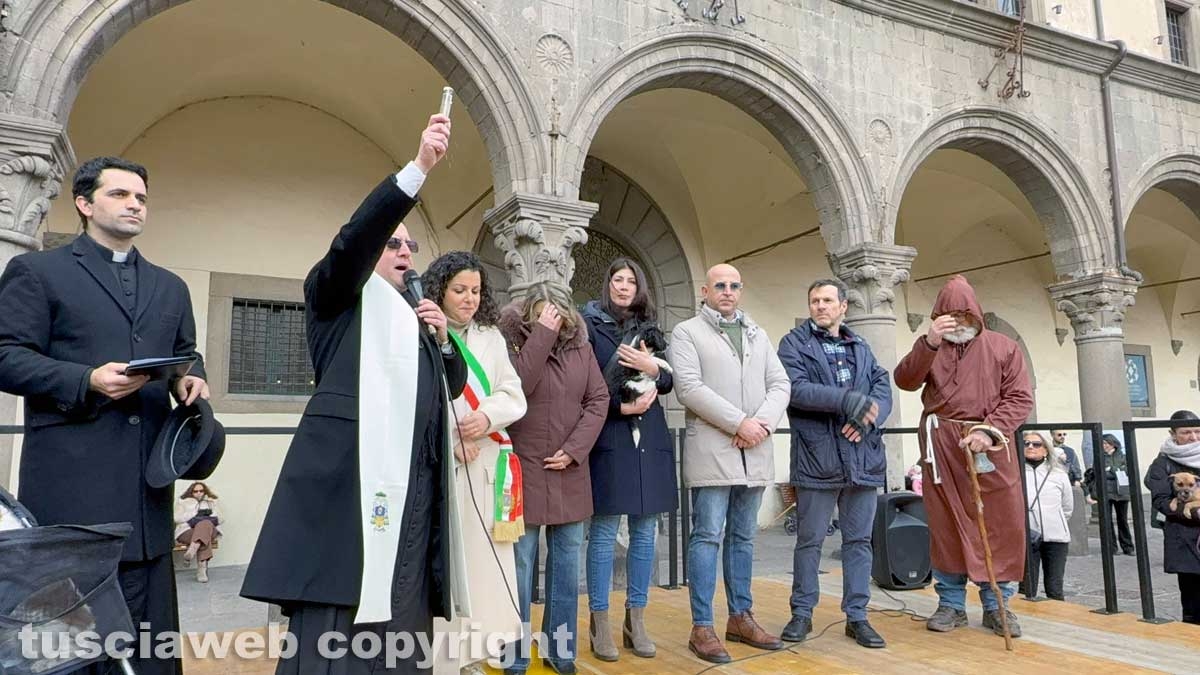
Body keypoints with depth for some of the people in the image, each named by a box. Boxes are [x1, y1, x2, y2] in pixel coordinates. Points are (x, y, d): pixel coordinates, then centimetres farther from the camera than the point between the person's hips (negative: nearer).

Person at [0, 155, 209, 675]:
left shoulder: (170, 287, 19)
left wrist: (190, 379, -2)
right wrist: (88, 381, -17)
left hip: (145, 473, 5)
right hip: (70, 472, -4)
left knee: (144, 624, 8)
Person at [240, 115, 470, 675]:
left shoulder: (416, 314, 24)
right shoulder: (336, 297, 7)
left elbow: (452, 388, 24)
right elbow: (352, 240, -13)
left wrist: (443, 338, 5)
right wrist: (419, 167, -21)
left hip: (413, 478, 6)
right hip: (349, 475, -6)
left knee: (399, 617, 6)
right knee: (334, 625, -7)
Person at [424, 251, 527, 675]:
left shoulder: (491, 337, 15)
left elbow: (514, 396, 10)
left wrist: (487, 416, -9)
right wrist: (451, 443, -12)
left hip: (485, 463, 5)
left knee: (482, 556, 4)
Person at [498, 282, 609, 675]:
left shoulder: (580, 347, 6)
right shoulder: (510, 341, -5)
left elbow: (598, 399, 4)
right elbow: (515, 389, -21)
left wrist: (575, 449, -6)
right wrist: (541, 335, -18)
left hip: (569, 472, 4)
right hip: (524, 471, -4)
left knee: (566, 562, 9)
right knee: (520, 563, 0)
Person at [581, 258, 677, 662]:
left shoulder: (649, 330, 14)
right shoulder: (590, 326, 1)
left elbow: (669, 382, 13)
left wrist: (653, 369, -8)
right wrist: (621, 406, -13)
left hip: (649, 438, 5)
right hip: (608, 437, -5)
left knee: (645, 533, 7)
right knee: (603, 532, -2)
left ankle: (636, 621, 18)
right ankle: (600, 623, 9)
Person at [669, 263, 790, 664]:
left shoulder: (758, 335, 18)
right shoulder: (686, 333, 2)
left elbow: (780, 384, 10)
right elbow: (689, 388, -11)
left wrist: (762, 422, -9)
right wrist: (739, 423, -15)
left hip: (756, 451, 5)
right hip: (711, 448, -5)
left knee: (743, 537, 12)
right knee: (707, 536, -4)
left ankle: (741, 617, 22)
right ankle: (702, 627, 3)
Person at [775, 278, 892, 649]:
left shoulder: (861, 347, 17)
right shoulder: (794, 343, 1)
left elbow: (883, 389, 6)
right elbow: (795, 388, -15)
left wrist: (867, 418, -15)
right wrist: (850, 400, -22)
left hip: (863, 458, 4)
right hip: (816, 458, -4)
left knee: (859, 540, 10)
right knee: (809, 541, 6)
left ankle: (857, 616, 21)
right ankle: (802, 613, 20)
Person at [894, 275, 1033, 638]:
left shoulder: (1004, 347, 8)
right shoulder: (930, 347, 12)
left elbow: (1020, 398, 1)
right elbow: (905, 380, -5)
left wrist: (990, 432, -13)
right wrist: (929, 343, -18)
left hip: (990, 445, 0)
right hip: (941, 446, 1)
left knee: (999, 525, 2)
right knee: (946, 526, 5)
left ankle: (996, 606, 15)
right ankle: (951, 603, 15)